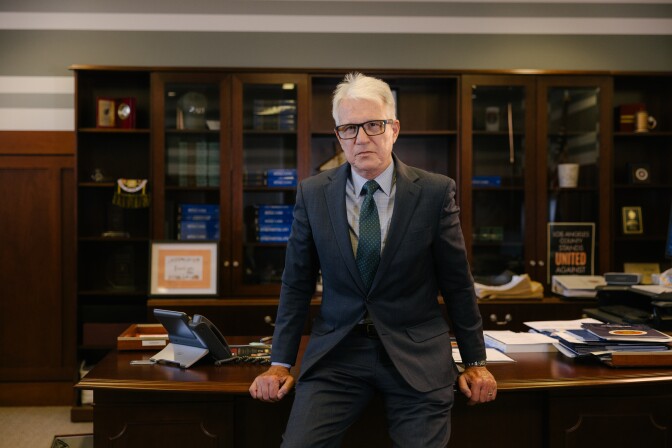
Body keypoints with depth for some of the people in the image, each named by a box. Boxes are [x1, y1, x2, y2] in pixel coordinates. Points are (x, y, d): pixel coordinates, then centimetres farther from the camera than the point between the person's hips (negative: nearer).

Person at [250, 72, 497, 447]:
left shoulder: (436, 192, -4)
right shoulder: (312, 194, 1)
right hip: (336, 351, 1)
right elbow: (297, 284, 6)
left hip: (416, 355, 0)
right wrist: (281, 364, 4)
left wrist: (476, 361, 7)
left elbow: (458, 282, 2)